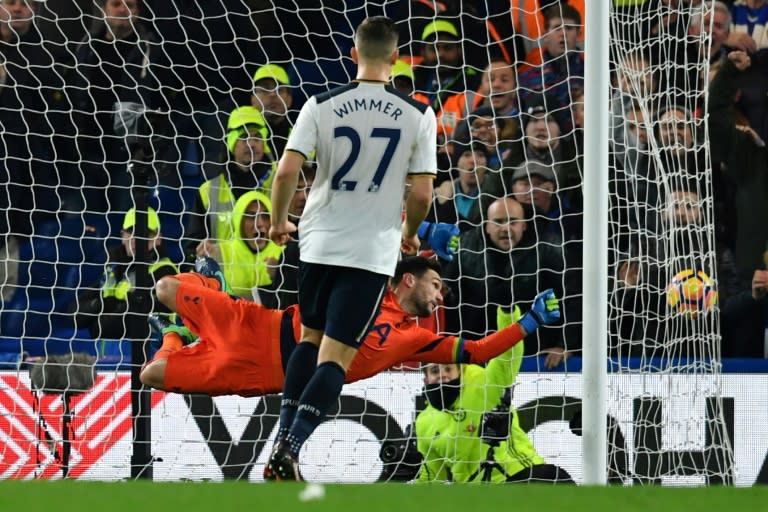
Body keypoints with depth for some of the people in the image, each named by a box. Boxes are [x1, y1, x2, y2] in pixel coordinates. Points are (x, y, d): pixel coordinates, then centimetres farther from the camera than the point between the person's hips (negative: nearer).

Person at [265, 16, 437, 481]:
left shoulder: (322, 106, -3)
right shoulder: (418, 115, -4)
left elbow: (287, 170, -9)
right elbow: (422, 193, -5)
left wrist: (279, 221, 9)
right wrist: (410, 234, 15)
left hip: (318, 244, 2)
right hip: (373, 252, -2)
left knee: (310, 337, 22)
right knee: (336, 355, -1)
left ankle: (283, 441, 14)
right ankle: (290, 449, -17)